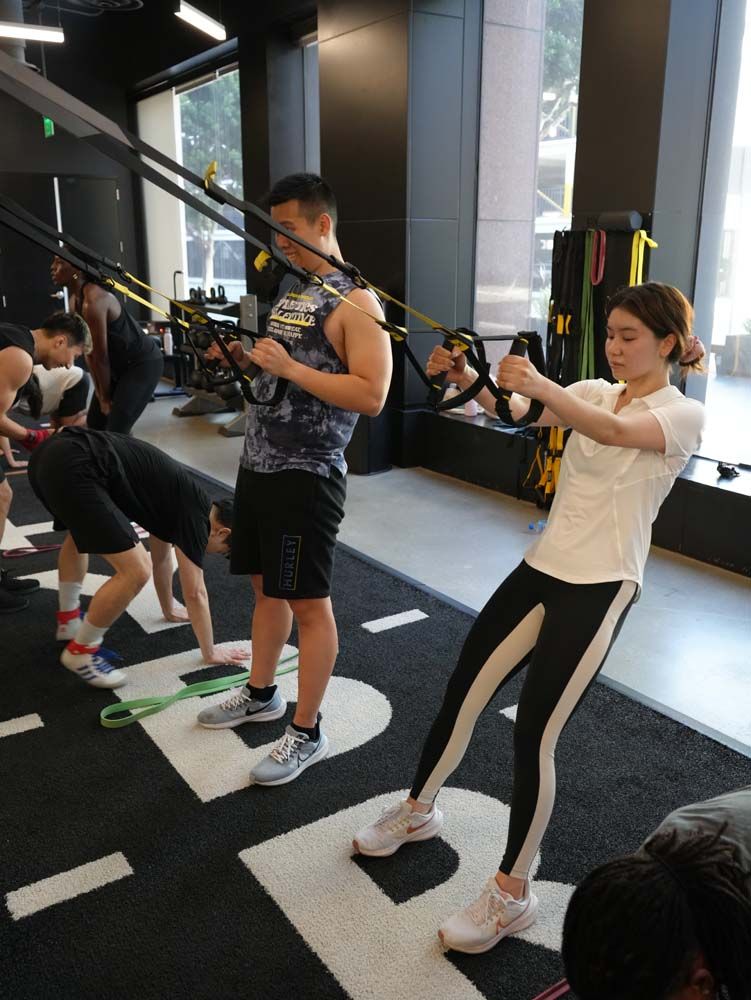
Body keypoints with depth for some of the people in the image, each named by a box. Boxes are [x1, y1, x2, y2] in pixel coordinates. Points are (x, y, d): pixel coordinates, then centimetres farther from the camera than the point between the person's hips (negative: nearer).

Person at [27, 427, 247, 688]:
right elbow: (195, 592, 6)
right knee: (136, 571, -10)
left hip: (50, 453, 11)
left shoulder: (174, 497, 29)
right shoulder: (195, 512, 4)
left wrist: (169, 609, 57)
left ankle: (68, 619, 46)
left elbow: (161, 557, 44)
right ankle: (81, 651, 9)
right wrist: (210, 652, 18)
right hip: (73, 468, -11)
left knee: (80, 532, 40)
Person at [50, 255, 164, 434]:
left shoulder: (93, 301, -27)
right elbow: (89, 351, 6)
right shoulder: (74, 301, 3)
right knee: (94, 422, 14)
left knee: (116, 431, -16)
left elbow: (101, 357, -20)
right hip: (120, 365, 10)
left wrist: (106, 397, -10)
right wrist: (100, 393, 5)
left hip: (144, 363, -10)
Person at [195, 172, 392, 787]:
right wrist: (241, 357, 5)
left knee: (309, 602, 0)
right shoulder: (292, 293, 15)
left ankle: (308, 734, 13)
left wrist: (289, 367, -24)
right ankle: (261, 695, 37)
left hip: (307, 476, -9)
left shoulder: (355, 302, -12)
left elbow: (371, 395, -22)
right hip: (259, 464, 9)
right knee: (266, 586, 19)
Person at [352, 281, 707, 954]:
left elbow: (616, 431, -29)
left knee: (534, 736, -7)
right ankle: (418, 811, 36)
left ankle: (511, 895, 12)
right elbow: (513, 412, -4)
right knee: (461, 696, 10)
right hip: (540, 569, 6)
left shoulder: (684, 414, -6)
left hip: (600, 590, -6)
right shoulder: (594, 391, 11)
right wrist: (468, 378, -23)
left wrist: (542, 384, -44)